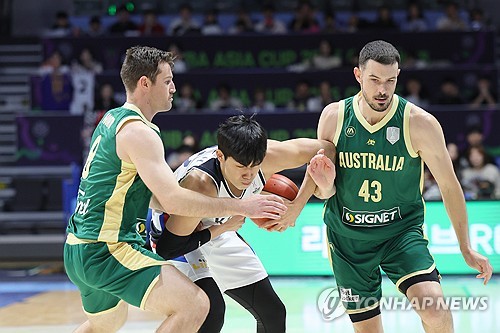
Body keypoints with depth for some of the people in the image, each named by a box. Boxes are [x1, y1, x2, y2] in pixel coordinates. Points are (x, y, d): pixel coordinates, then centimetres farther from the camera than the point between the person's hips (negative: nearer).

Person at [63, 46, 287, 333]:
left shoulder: (113, 119, 14)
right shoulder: (138, 132, -16)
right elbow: (173, 199, -24)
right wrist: (241, 206, -20)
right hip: (107, 250, -11)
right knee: (194, 305, -20)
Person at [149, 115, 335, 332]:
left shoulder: (268, 156, -27)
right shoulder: (201, 184, -40)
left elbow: (326, 149, -12)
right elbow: (166, 249, -33)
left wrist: (296, 207, -16)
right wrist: (222, 229, -27)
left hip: (216, 229, 6)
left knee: (273, 313, 8)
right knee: (211, 310, -31)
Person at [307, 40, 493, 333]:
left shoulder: (420, 123, -15)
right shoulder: (333, 117, -7)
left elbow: (449, 185, -4)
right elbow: (325, 191, 4)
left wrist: (466, 248, -3)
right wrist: (325, 186, -21)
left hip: (402, 230, -2)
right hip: (347, 235, 2)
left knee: (433, 305, -26)